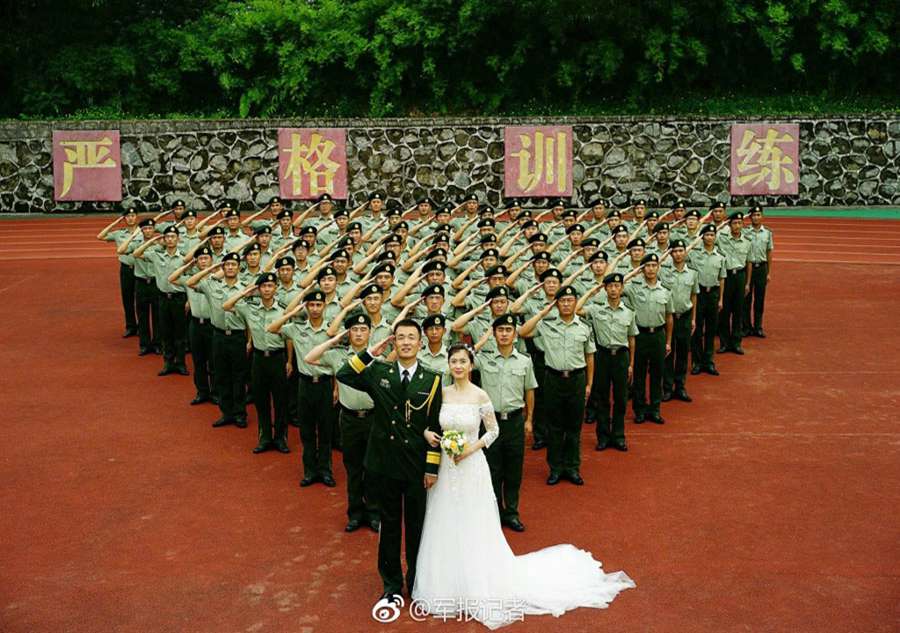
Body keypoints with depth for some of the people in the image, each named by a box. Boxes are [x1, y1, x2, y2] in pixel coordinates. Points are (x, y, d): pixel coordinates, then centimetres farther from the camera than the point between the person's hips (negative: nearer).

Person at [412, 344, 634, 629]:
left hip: (471, 467, -3)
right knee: (445, 528, 11)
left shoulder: (480, 396, -9)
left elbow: (494, 431, -1)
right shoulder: (441, 393, 0)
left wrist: (472, 448, -14)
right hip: (445, 468, 3)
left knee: (473, 529, 5)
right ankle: (447, 587, 26)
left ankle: (478, 590, 21)